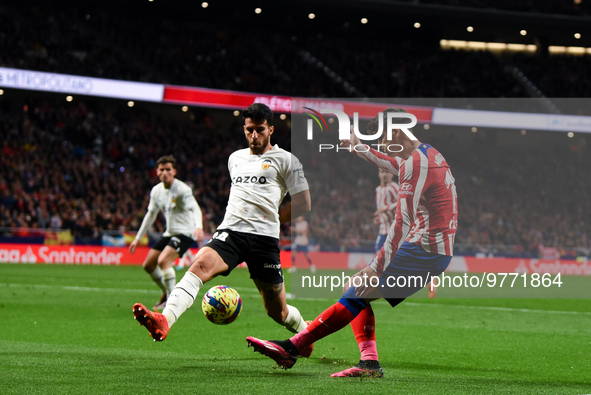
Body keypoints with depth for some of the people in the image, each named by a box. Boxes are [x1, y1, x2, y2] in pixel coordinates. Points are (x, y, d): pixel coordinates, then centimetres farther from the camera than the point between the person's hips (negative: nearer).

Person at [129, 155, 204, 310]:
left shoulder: (182, 189, -18)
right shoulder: (156, 190, 5)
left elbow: (195, 209, -31)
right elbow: (151, 214, 17)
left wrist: (198, 227, -52)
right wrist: (138, 238, 18)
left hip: (185, 232, -8)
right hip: (169, 233, 8)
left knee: (163, 260, -27)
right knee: (148, 265, 8)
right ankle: (167, 293, 28)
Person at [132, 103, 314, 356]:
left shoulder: (285, 160, 6)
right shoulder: (235, 158, 22)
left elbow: (304, 204, 5)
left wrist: (271, 220, 5)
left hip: (264, 238, -3)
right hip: (230, 232, 3)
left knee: (278, 311, 6)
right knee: (201, 265, -30)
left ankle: (305, 330, 41)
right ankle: (164, 321, -50)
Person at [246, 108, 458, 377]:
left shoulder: (417, 163, -15)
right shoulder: (428, 155, 17)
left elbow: (403, 225, -21)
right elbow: (394, 165, 42)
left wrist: (377, 269, -20)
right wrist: (359, 148, 54)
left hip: (423, 251, -10)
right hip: (437, 251, 10)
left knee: (356, 292, -14)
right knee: (358, 290, 9)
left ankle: (291, 348, -17)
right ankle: (369, 362, -2)